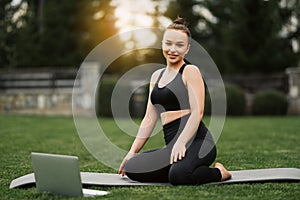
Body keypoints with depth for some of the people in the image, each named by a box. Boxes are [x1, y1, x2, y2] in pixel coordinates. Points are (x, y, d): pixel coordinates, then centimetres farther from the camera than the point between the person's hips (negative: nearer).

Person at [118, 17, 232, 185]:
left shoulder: (191, 72, -1)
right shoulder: (156, 75, 20)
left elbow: (197, 113, -12)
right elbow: (150, 118, 18)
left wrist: (181, 143, -25)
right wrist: (133, 151, 11)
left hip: (195, 141, -6)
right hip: (172, 144, 7)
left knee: (178, 175, -36)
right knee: (131, 168, -14)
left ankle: (218, 172, -4)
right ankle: (180, 168, 5)